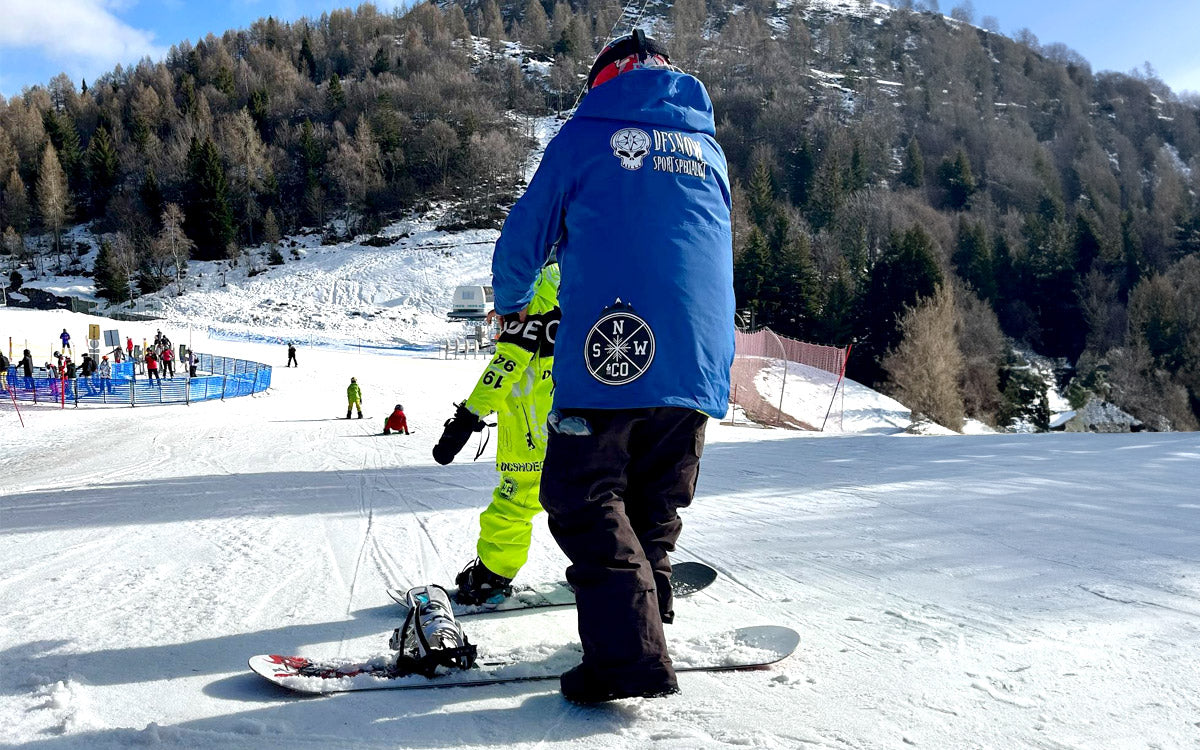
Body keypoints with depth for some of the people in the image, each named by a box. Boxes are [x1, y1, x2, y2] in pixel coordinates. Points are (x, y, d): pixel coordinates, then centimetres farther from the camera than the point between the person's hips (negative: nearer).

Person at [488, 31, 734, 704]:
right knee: (656, 506, 16)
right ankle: (639, 627, 20)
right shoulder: (710, 148, 22)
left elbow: (527, 230, 13)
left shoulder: (585, 134, 7)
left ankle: (630, 653, -11)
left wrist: (510, 301, 33)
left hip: (608, 352, -5)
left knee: (586, 500, 0)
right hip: (702, 363, 5)